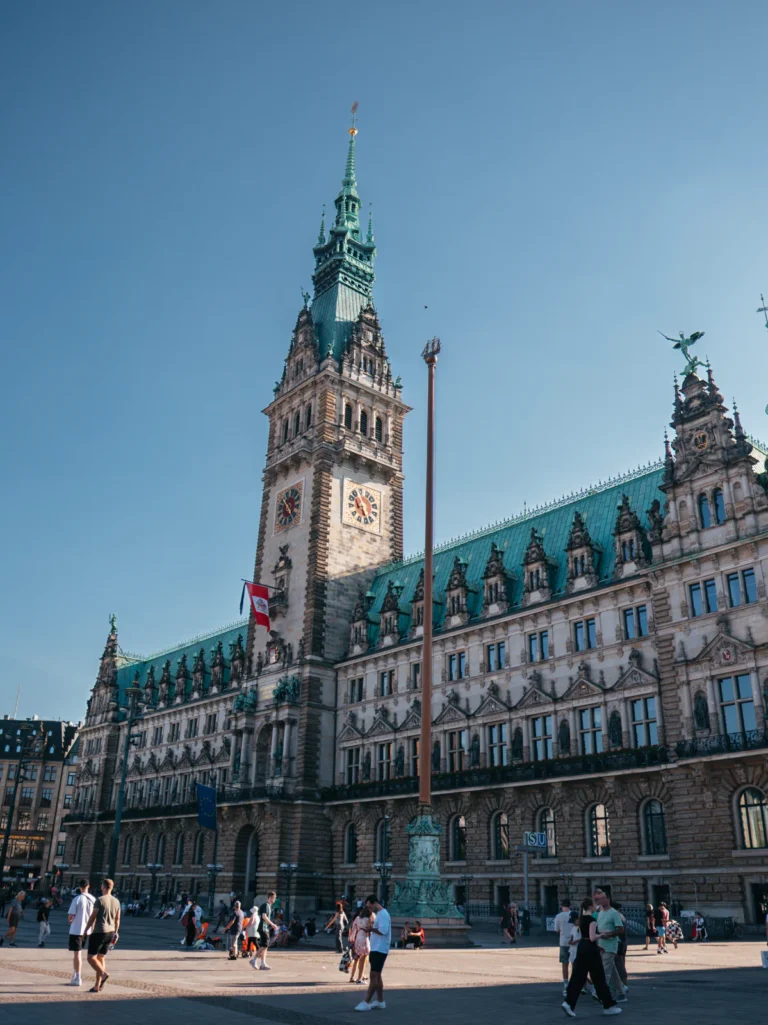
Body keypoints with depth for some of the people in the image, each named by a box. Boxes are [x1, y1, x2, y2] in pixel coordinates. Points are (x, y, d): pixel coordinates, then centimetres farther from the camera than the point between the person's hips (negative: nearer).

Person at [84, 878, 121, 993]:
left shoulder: (99, 900, -12)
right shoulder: (116, 901, 7)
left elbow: (92, 917, -11)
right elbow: (117, 920, 11)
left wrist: (85, 930, 0)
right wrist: (115, 934, 19)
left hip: (99, 932, -7)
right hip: (110, 932, 7)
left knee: (91, 958, 0)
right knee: (100, 958, 14)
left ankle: (103, 973, -22)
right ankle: (97, 986, 11)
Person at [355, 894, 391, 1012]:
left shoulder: (383, 914, -15)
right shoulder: (379, 914, 17)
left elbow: (382, 931, -26)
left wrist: (371, 928, -19)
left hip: (380, 950, -10)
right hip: (376, 949, 10)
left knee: (373, 976, -9)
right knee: (377, 976, 14)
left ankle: (366, 1002, -9)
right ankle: (380, 1001, 21)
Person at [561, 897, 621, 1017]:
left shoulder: (581, 918, 10)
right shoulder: (591, 920, -16)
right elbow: (592, 938, -21)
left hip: (581, 947, 8)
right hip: (590, 949, -8)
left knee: (578, 976, 5)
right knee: (599, 978, 4)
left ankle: (569, 1003, -7)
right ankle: (609, 1006, 16)